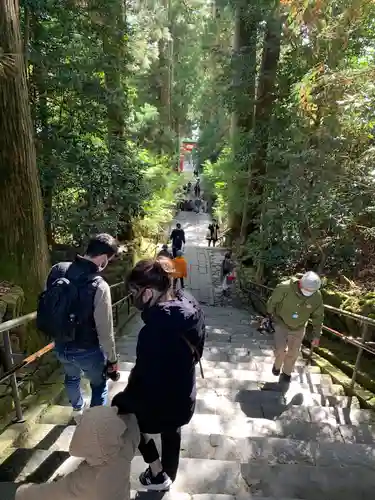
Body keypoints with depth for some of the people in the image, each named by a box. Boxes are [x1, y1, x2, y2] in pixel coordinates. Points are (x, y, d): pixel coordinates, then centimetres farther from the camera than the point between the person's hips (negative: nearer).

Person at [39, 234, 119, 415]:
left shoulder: (57, 270, -12)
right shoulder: (99, 286, -30)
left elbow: (47, 302, 3)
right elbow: (105, 331, -23)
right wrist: (112, 359, -7)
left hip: (60, 345, 7)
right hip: (87, 350, -6)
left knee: (71, 376, 35)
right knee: (99, 385, 23)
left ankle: (78, 409, 61)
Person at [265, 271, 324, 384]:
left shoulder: (317, 296, -22)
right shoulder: (284, 287, -32)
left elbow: (318, 316, -5)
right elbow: (272, 302, -14)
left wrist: (317, 335, -1)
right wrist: (270, 315, -2)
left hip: (298, 328, 2)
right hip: (281, 324, -2)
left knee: (293, 353, 9)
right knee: (280, 350, -11)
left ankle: (286, 372, 37)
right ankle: (277, 365, 24)